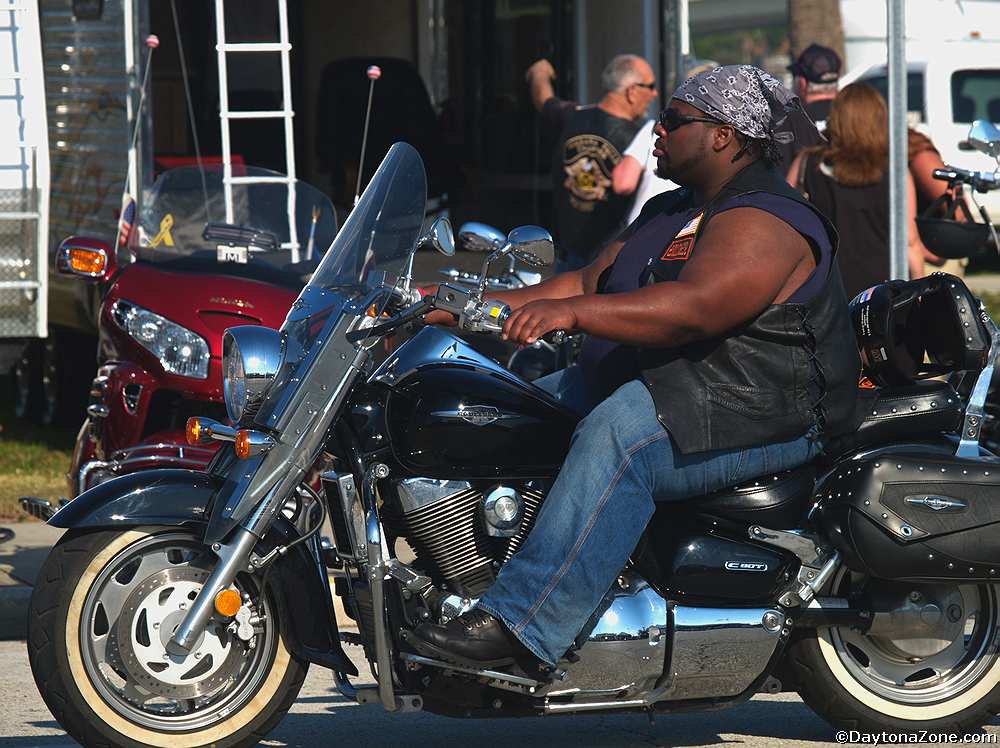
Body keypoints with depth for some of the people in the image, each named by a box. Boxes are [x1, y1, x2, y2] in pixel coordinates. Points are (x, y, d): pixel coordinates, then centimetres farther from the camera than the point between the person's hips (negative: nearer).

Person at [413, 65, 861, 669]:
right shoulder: (671, 212, 20)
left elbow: (695, 308, -31)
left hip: (763, 414, -11)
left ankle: (516, 624, -43)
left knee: (617, 434, -36)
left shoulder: (766, 222, -14)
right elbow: (589, 283, 20)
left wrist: (570, 312, -39)